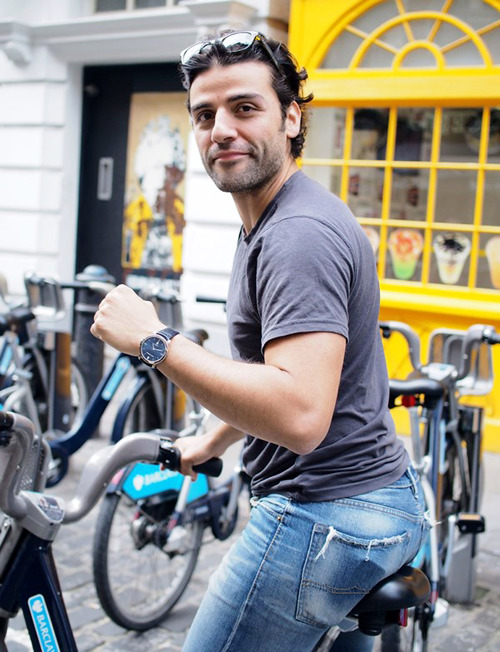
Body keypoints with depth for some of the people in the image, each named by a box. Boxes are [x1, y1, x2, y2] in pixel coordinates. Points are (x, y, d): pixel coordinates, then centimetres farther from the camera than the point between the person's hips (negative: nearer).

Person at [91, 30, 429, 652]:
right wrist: (211, 441, 34)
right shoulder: (270, 222, 13)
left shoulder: (299, 234, -22)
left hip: (323, 517, -11)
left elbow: (299, 416, -34)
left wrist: (154, 341, -28)